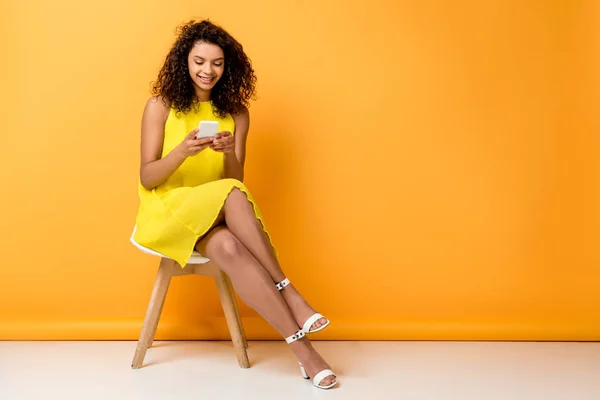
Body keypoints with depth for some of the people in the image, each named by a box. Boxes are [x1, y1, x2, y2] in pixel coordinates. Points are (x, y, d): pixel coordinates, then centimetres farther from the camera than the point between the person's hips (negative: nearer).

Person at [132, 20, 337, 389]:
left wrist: (230, 153, -19)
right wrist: (182, 151, -24)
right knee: (234, 196, -35)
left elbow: (235, 179, 3)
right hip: (170, 210, -2)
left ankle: (300, 344, -33)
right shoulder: (160, 106, -2)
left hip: (217, 212, 3)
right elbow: (147, 179, -5)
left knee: (230, 249, -35)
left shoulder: (237, 113, 6)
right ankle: (290, 296, -33)